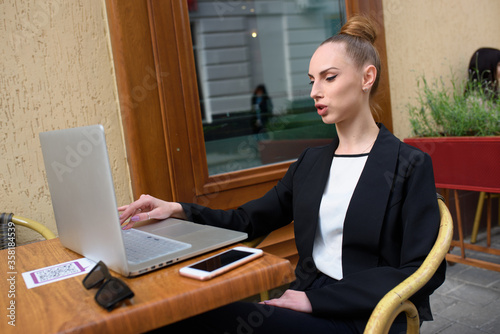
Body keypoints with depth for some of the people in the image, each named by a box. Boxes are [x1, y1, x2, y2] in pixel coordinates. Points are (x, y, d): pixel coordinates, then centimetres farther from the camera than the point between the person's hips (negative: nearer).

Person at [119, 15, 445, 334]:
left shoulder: (410, 166, -4)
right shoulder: (310, 162, 14)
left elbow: (422, 272, -10)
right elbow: (249, 221, 16)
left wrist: (316, 298, -16)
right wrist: (178, 210, 0)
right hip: (309, 306, 5)